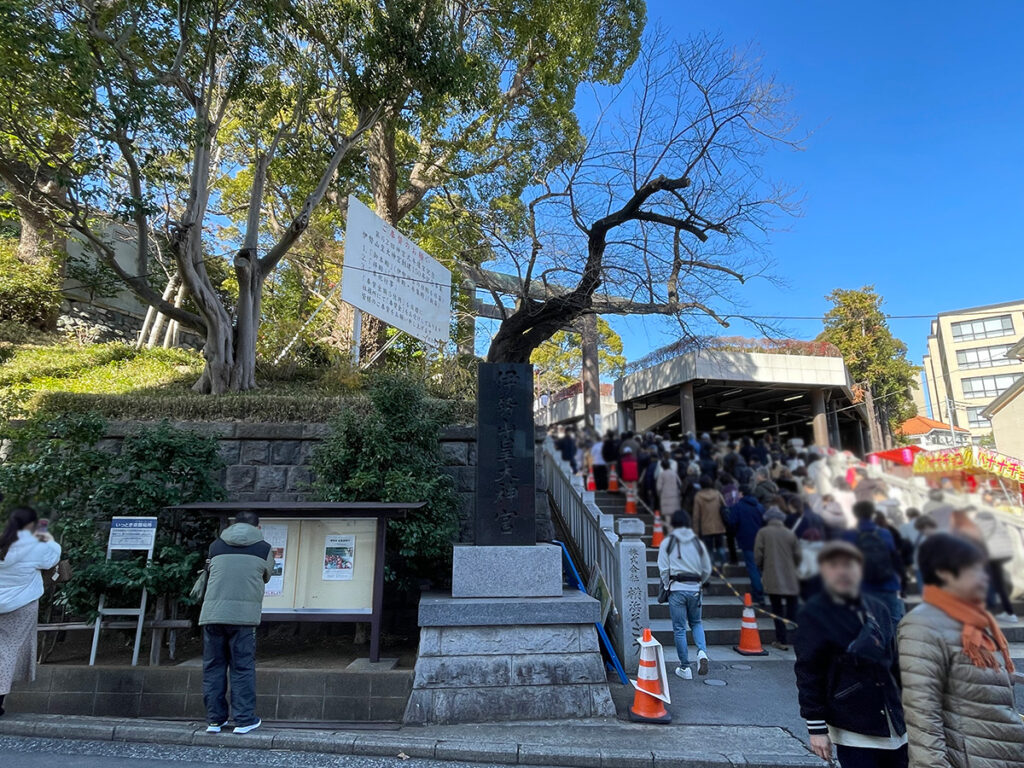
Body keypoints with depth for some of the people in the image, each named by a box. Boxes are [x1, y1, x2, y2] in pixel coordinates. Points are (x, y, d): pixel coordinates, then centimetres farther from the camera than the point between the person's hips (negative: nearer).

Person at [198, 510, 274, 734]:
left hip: (212, 613, 3)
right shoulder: (264, 548, 7)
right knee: (243, 667, 6)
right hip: (244, 614, -2)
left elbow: (209, 576, 24)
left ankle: (215, 719, 18)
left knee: (213, 666, 13)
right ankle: (244, 720, 9)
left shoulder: (215, 546, 13)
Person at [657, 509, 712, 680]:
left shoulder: (667, 542, -2)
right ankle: (702, 652, -3)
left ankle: (685, 667, 10)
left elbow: (663, 569, -5)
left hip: (676, 589, -3)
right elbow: (707, 570, 11)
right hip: (694, 589, 3)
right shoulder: (698, 543, 7)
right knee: (696, 623, 21)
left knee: (679, 629, 5)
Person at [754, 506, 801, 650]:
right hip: (790, 579, 2)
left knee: (777, 609, 5)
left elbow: (758, 555, -4)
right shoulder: (791, 534, 3)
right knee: (792, 609, 14)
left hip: (772, 578, -2)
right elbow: (798, 556, 6)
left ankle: (782, 640, 6)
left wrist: (762, 569, 14)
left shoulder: (763, 533, -3)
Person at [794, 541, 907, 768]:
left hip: (894, 724, 6)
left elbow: (894, 664, 14)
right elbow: (808, 675, -11)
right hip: (852, 728, -5)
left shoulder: (878, 609, 4)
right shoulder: (814, 615, -12)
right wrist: (817, 728, -11)